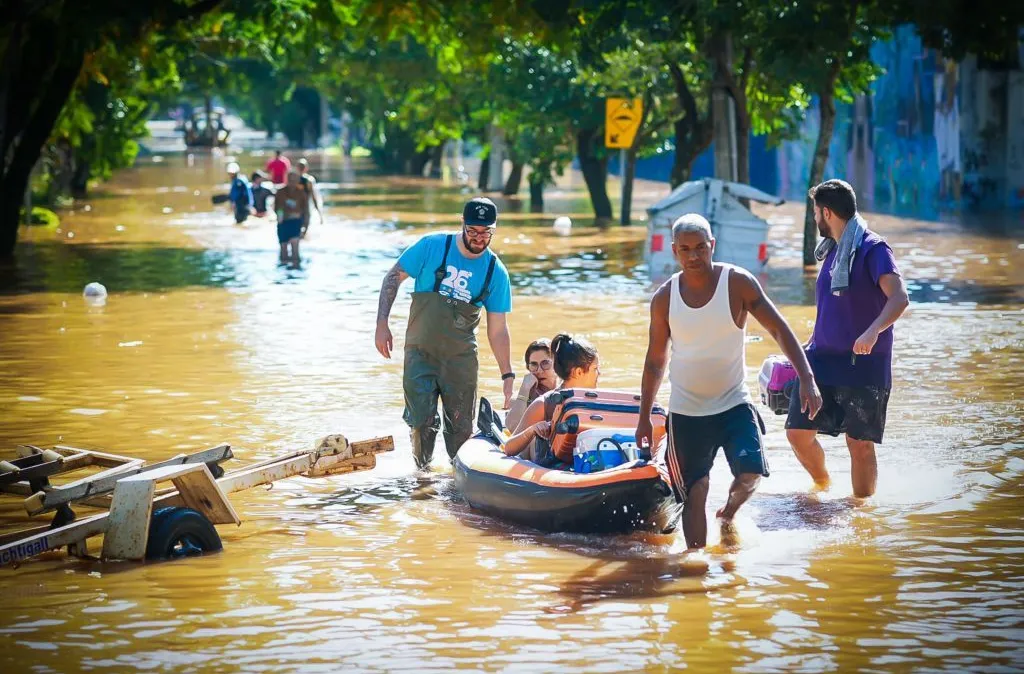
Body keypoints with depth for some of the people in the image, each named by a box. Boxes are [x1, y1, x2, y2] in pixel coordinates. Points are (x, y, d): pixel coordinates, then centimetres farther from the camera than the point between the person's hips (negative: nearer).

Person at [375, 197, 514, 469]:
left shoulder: (495, 272, -3)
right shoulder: (433, 246, -9)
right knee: (422, 422, -6)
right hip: (420, 353, -1)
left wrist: (507, 375, -1)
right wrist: (382, 324, -9)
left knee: (461, 427, 2)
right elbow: (393, 277, -1)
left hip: (461, 358, 1)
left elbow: (497, 329, 2)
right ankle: (422, 471, 17)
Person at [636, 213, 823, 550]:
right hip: (686, 411, 1)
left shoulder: (738, 283, -9)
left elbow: (779, 330, -8)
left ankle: (729, 513, 14)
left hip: (734, 404, -1)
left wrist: (807, 379, -19)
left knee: (750, 474, -18)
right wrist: (644, 418, 9)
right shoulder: (664, 298, -3)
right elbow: (655, 359, 8)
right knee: (695, 494, 1)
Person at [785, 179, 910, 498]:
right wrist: (808, 347, 23)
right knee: (798, 431, 2)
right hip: (823, 360, 7)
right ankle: (822, 486, 26)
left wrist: (873, 331, -39)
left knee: (860, 443, -4)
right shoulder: (832, 250, 15)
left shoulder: (872, 249, -11)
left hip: (864, 364, -7)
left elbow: (899, 298, -24)